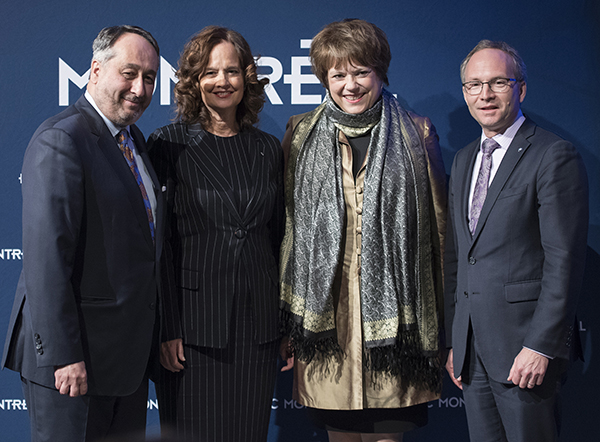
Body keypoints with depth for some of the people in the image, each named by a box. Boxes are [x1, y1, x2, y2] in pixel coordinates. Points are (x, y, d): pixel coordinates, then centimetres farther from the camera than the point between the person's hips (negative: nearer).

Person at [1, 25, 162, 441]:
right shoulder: (60, 141, -17)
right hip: (76, 350, -9)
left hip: (130, 349, 9)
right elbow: (46, 259, -22)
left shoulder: (133, 140, 12)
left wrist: (150, 337, 15)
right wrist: (63, 355, -22)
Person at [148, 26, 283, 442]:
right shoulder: (169, 144, -2)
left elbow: (278, 236, 13)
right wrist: (167, 327, -10)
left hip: (259, 324, 4)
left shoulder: (268, 149, 10)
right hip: (194, 322, -3)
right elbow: (160, 240, -5)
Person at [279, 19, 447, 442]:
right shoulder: (302, 136, 9)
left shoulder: (416, 134, 6)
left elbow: (439, 228, 7)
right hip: (325, 309, 1)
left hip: (393, 309, -1)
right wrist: (286, 320, 7)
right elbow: (286, 228, 10)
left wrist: (440, 321, 4)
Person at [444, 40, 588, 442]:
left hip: (524, 350, -6)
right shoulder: (464, 161, 15)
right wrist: (453, 342, 14)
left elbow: (565, 261, -14)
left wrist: (541, 347, -17)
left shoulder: (555, 157, -8)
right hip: (472, 349, 7)